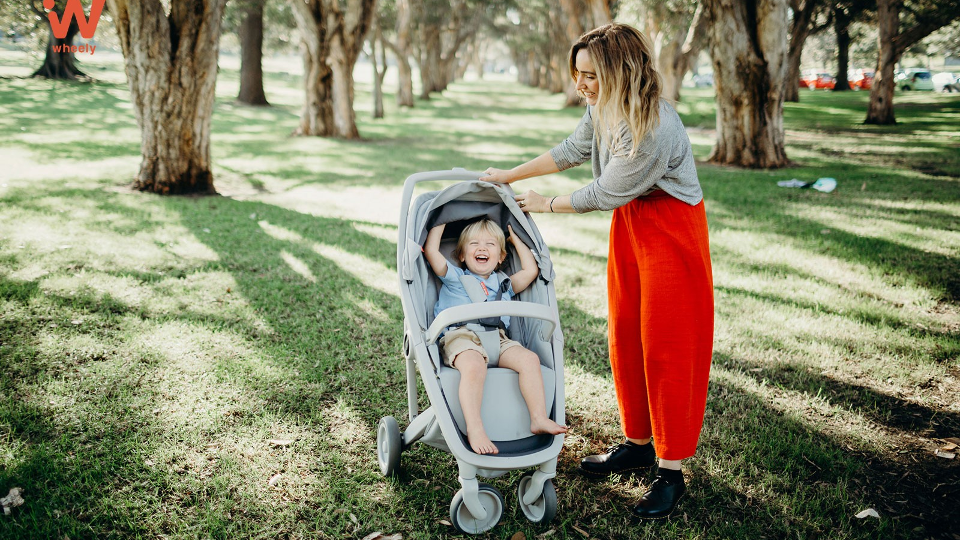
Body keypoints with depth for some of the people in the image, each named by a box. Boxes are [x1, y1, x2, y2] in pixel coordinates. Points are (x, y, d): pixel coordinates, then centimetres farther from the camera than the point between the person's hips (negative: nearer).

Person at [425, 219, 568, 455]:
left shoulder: (503, 284, 33)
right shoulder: (454, 277, 23)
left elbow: (531, 270, 26)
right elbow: (431, 250, 12)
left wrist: (515, 238, 37)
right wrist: (441, 223, 26)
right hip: (460, 335, -4)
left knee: (529, 359, -25)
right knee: (474, 366, -38)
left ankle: (539, 419, -21)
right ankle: (474, 430, -40)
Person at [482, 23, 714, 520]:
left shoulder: (653, 130, -30)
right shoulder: (603, 108, -3)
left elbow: (603, 194, -21)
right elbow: (571, 150, 14)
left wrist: (545, 204, -5)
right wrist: (510, 176, 16)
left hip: (671, 231, -8)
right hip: (630, 222, 9)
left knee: (667, 344, -4)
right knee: (626, 335, 12)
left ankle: (671, 471, 7)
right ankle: (637, 443, 28)